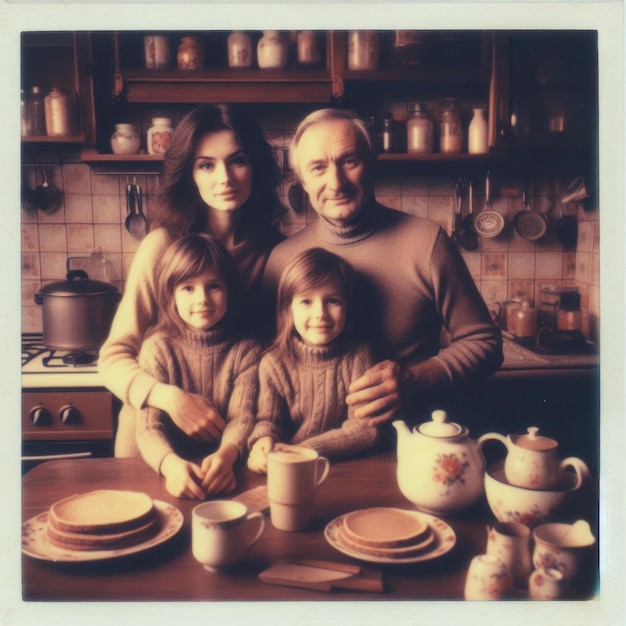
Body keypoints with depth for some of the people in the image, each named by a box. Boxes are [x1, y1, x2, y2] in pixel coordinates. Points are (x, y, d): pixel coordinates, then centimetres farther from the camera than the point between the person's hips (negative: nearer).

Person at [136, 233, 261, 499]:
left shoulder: (246, 351, 3)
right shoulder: (158, 348, -1)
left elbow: (242, 418, -6)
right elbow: (149, 426, -10)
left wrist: (226, 455, -29)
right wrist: (170, 463, -32)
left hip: (225, 473, 1)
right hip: (174, 470, -1)